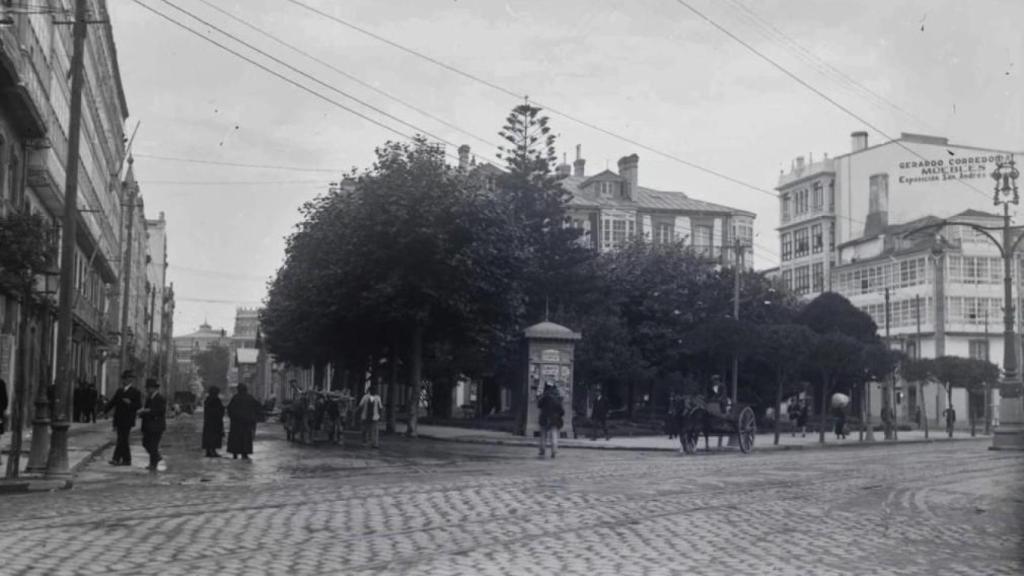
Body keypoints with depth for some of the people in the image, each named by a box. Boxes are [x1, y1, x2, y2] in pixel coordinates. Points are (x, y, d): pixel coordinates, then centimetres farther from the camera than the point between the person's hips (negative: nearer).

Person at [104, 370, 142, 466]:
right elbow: (112, 402, 16)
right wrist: (104, 411, 3)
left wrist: (130, 403, -27)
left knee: (122, 440, -11)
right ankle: (126, 460, 15)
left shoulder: (136, 393, -3)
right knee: (123, 441, 9)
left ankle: (116, 459, -15)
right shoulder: (119, 391, 16)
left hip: (127, 421, -7)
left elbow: (139, 405, -9)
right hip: (119, 421, 7)